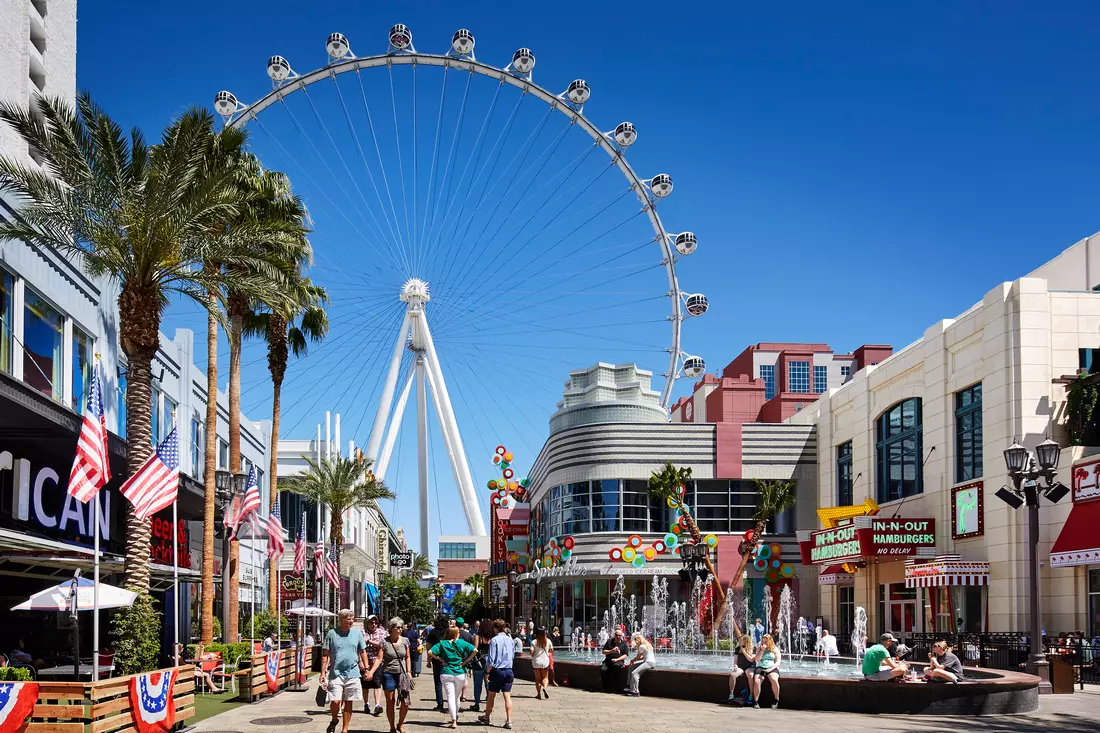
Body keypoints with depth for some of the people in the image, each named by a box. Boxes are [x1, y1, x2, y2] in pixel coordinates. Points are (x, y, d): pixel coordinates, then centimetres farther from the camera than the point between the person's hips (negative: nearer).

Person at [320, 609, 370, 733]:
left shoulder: (357, 633, 6)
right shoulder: (331, 633, -1)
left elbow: (363, 652, 13)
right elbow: (325, 654, 2)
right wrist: (323, 672, -3)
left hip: (352, 673, 2)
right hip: (336, 673, -2)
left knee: (349, 703, 6)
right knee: (335, 701, -11)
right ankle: (334, 720, 18)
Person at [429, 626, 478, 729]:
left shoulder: (442, 644, 1)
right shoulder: (461, 643, 0)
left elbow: (430, 652, -9)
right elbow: (475, 650, -9)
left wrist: (440, 659, 0)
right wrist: (466, 661, -2)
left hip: (446, 673, -1)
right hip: (460, 673, 1)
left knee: (450, 697, -4)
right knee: (456, 697, 19)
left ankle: (454, 721, -14)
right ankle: (456, 717, 36)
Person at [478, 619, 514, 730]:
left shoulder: (494, 640, -11)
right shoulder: (510, 640, 4)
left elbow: (491, 659, -13)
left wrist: (487, 672, -4)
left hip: (497, 671, -4)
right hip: (508, 671, 4)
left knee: (491, 695, 13)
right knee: (507, 696, 2)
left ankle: (486, 717, 28)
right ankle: (508, 721, -4)